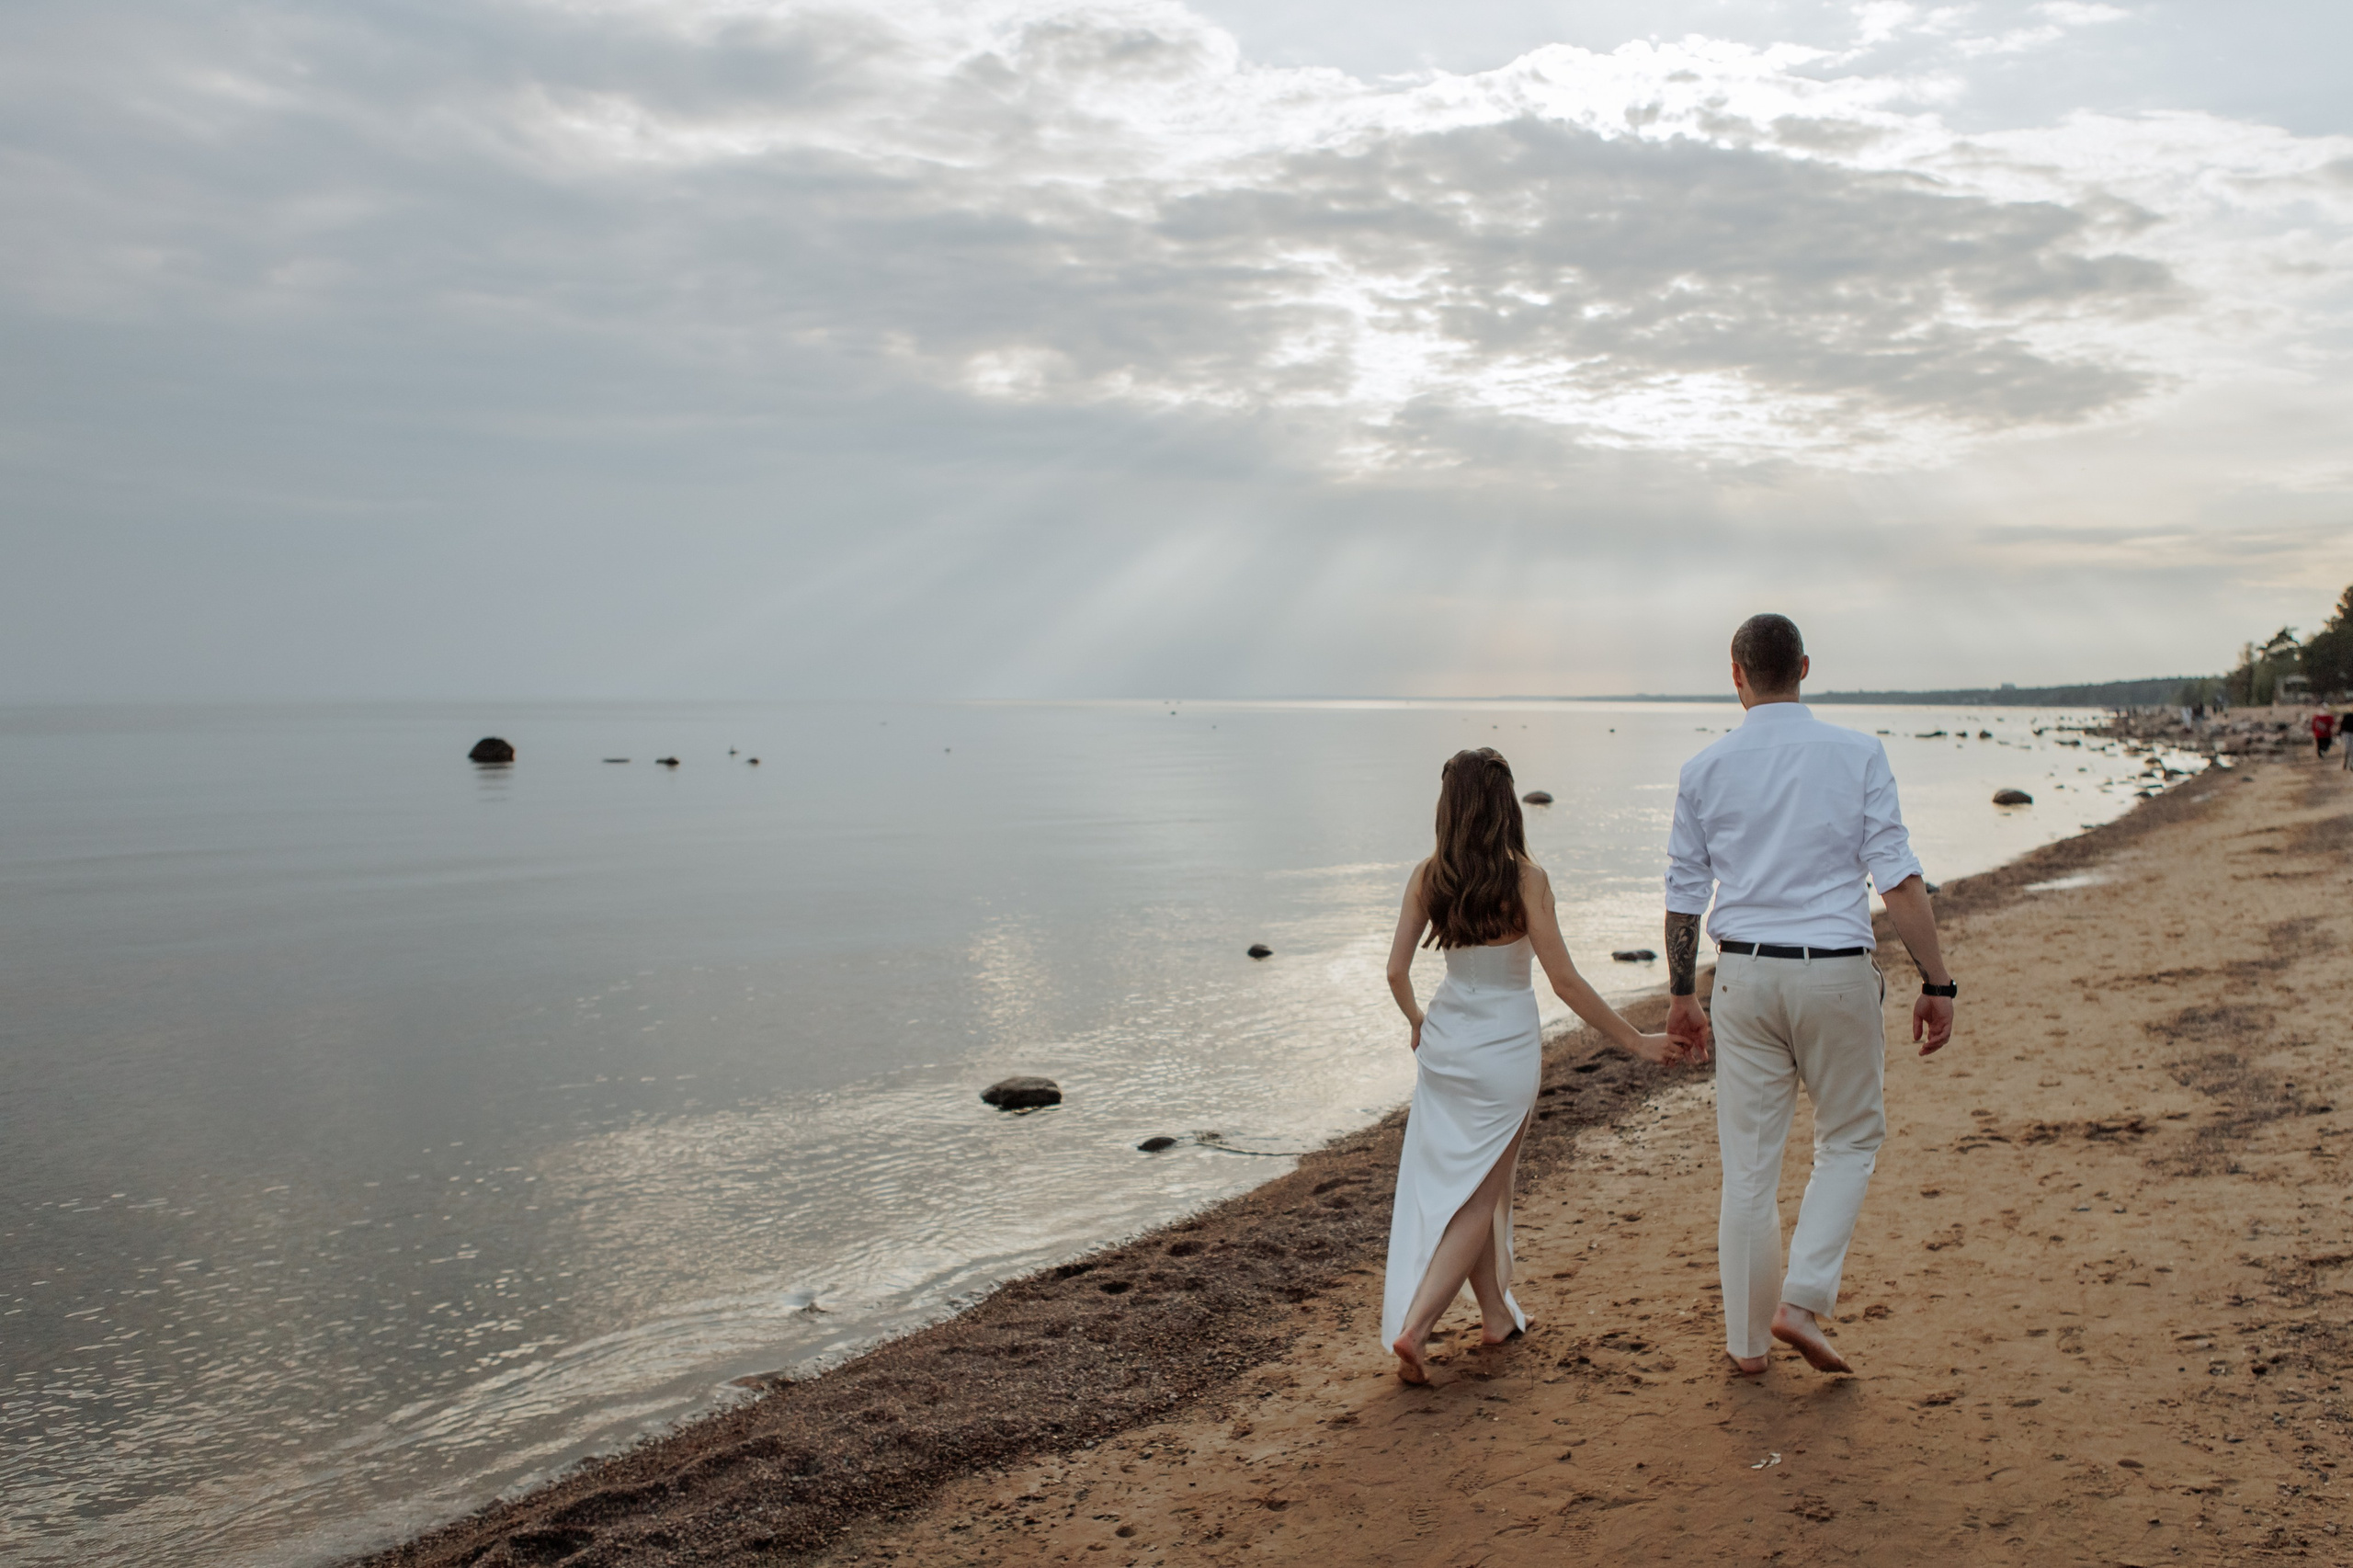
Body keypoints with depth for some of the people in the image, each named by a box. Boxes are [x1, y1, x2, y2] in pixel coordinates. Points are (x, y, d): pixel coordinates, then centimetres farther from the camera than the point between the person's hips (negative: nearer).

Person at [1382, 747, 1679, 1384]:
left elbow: (1397, 971, 0)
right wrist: (1635, 1040, -5)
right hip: (1505, 1049, -4)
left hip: (1444, 1043, 4)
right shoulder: (1525, 879, -16)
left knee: (1455, 1184, 18)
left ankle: (1496, 1314, 31)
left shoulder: (1428, 877, -5)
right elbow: (1564, 980, -15)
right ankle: (1414, 1325, -4)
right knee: (1480, 1196, 7)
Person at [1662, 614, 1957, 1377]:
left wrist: (1682, 995, 14)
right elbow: (1899, 879, -8)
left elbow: (1684, 896, 5)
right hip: (1836, 972, -2)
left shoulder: (1705, 769, 1)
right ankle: (1801, 1301, 6)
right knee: (1850, 1141, 18)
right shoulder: (1857, 754, -4)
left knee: (1748, 1162, 9)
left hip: (1745, 973, 2)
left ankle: (1748, 1340, 19)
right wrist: (1936, 982, -2)